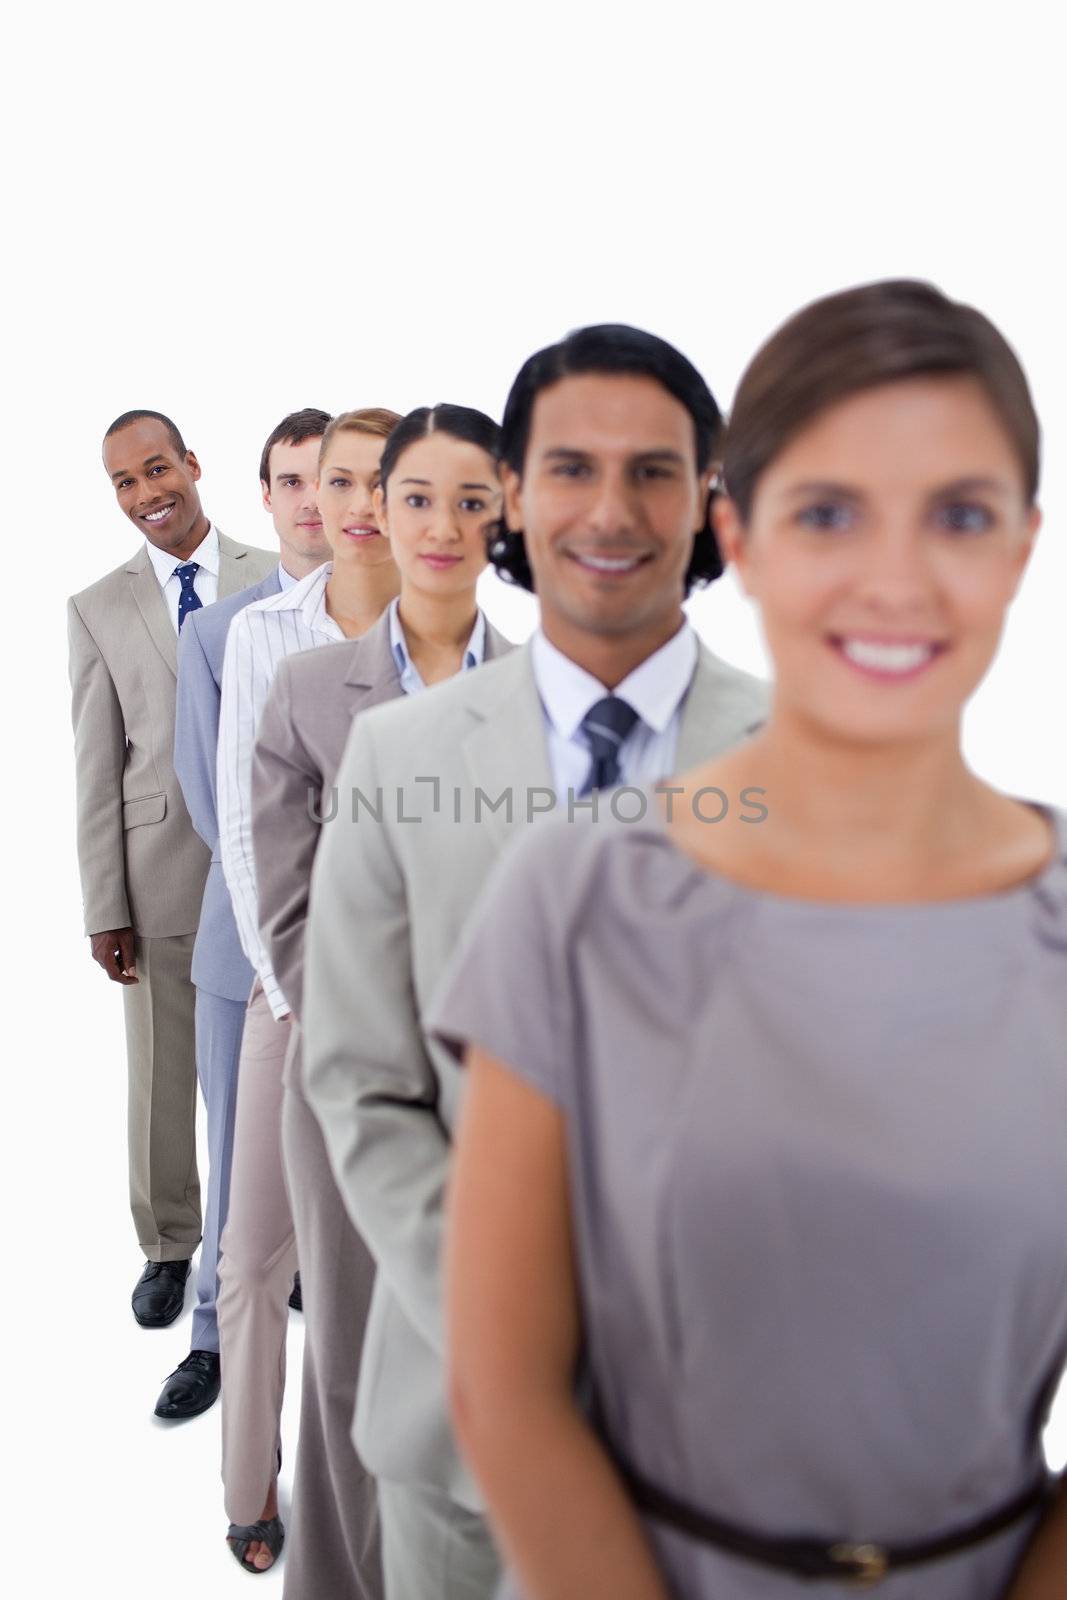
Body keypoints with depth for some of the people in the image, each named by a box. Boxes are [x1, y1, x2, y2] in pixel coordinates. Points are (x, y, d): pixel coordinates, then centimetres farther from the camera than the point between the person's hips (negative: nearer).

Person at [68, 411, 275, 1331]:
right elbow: (97, 771, 3)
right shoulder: (98, 610, 5)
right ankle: (168, 1248, 31)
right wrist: (105, 909, -1)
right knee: (163, 1076, 11)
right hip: (161, 871, 1)